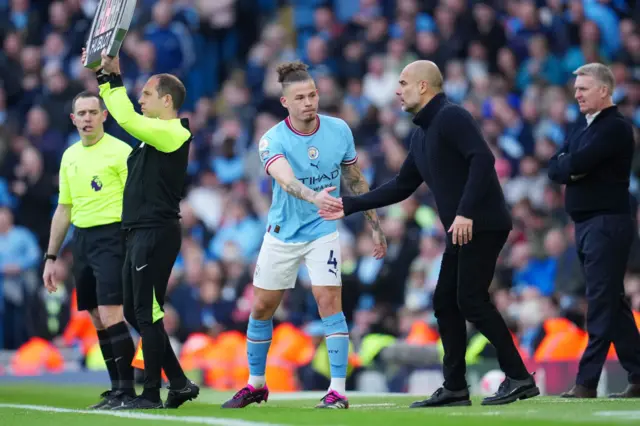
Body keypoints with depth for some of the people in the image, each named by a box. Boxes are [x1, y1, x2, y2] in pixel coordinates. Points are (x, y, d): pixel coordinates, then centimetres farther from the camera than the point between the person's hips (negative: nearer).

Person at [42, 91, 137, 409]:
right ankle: (117, 391, 10)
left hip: (111, 237, -7)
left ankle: (126, 391, -12)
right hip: (81, 240, 7)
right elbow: (64, 209, 20)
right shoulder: (70, 156, 14)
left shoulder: (119, 151, -6)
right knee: (97, 320, 6)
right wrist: (51, 257, 18)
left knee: (110, 316, -15)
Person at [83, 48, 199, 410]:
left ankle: (152, 394, -2)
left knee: (147, 313, -7)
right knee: (136, 313, 12)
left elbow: (127, 119, -23)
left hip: (156, 233, -10)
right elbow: (127, 119, 27)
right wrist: (105, 77, 21)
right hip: (141, 233, 10)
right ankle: (180, 383, 15)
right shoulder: (155, 133, 15)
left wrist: (113, 79, -14)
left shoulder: (173, 133, -12)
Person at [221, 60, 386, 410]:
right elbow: (287, 181, -38)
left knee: (329, 300, -16)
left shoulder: (339, 131, -9)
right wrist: (315, 198, -58)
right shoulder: (272, 141, -18)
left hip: (322, 231, 0)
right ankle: (256, 384, 28)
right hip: (282, 234, 0)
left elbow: (355, 180, 5)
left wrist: (375, 226, 8)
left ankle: (337, 390, -14)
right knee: (261, 307, 8)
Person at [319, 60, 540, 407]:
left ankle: (519, 378, -10)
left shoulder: (451, 118, -11)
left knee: (471, 301, -13)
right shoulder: (421, 134, 19)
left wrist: (466, 213, -28)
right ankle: (455, 388, 12)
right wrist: (350, 206, 22)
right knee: (445, 303, 8)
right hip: (461, 232, 10)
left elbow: (482, 159, -23)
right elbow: (401, 186, 25)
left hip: (481, 225, -10)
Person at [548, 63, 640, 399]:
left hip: (608, 223, -9)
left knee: (602, 304, -10)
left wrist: (570, 164, 0)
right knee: (611, 303, 11)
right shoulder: (582, 130, 19)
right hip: (584, 224, 9)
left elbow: (578, 163, -21)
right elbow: (554, 169, 9)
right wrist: (573, 167, -9)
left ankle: (587, 382, -14)